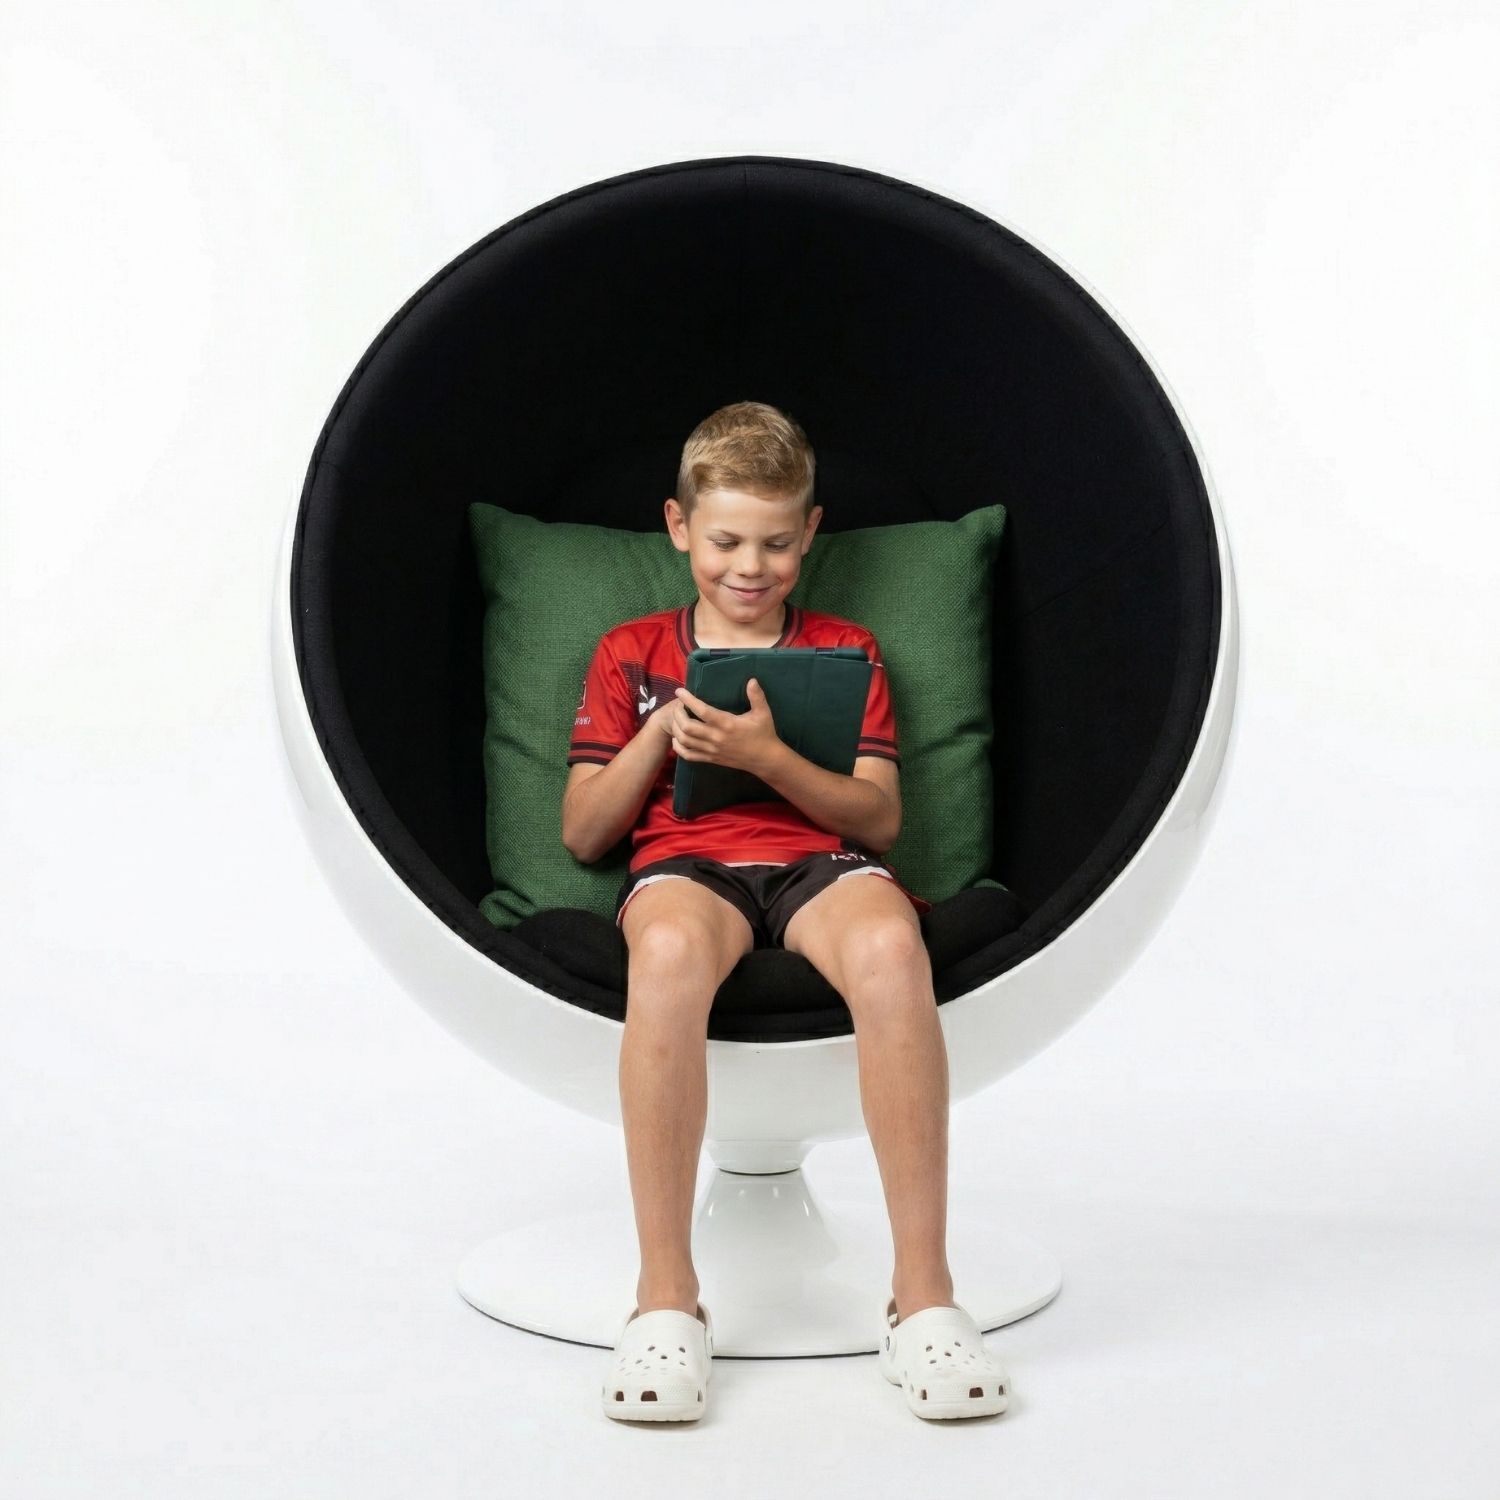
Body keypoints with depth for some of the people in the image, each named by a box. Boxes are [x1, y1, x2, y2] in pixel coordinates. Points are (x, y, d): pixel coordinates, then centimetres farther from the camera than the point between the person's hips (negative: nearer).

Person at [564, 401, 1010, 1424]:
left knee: (890, 945, -37)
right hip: (685, 860, 0)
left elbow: (880, 817, 8)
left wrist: (766, 756, -8)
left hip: (821, 858, 1)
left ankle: (924, 1292, -31)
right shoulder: (631, 653, 20)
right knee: (668, 951, -40)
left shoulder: (848, 650, 21)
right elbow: (582, 834, 14)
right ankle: (666, 1294, -32)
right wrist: (659, 733, -1)